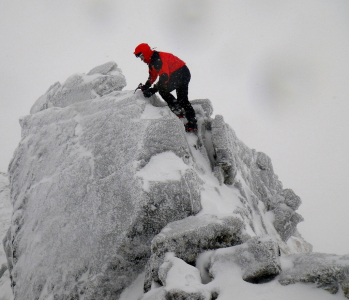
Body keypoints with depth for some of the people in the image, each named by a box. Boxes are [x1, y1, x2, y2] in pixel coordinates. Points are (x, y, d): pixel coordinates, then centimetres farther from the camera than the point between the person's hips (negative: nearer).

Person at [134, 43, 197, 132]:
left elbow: (164, 77, -30)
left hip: (181, 73, -11)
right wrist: (145, 87, 9)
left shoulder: (158, 59, -22)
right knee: (183, 99, 10)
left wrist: (153, 90, -29)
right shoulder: (152, 61, 12)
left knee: (163, 90, -11)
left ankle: (178, 111, -11)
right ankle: (192, 124, 8)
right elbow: (152, 76, 22)